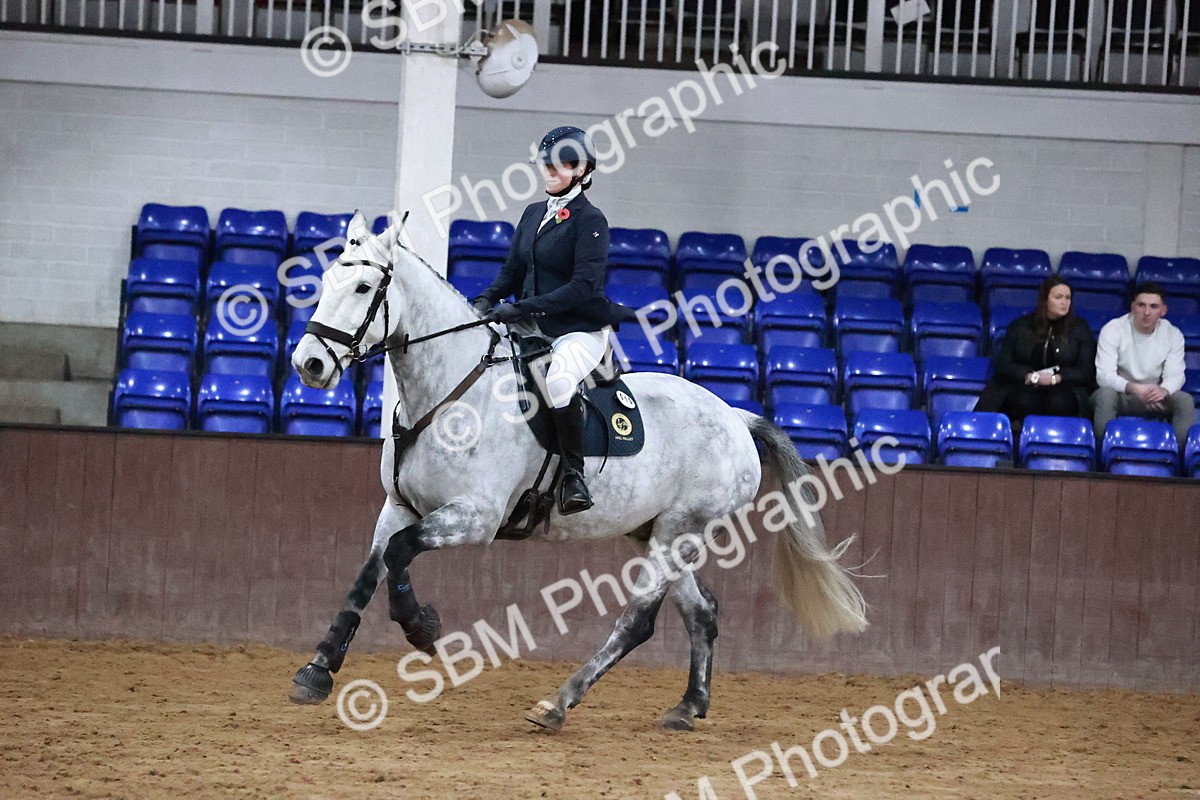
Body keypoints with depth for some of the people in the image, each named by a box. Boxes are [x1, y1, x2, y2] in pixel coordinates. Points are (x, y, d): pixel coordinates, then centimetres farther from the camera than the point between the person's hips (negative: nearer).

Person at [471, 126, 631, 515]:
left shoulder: (590, 220, -9)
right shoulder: (534, 214, 13)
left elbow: (584, 286, -19)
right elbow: (513, 271, 16)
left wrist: (522, 309, -24)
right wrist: (486, 300, -6)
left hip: (580, 329, -8)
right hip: (534, 328, 8)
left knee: (558, 381, -37)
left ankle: (574, 473, -21)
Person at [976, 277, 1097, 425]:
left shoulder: (1079, 328, 11)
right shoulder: (1021, 326, 14)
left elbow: (1087, 371, 4)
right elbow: (1002, 364, 6)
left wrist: (1056, 378, -14)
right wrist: (1030, 376, -13)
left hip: (1064, 387, 0)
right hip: (1024, 387, 1)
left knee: (1058, 402, -37)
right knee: (1024, 402, -36)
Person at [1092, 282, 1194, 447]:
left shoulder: (1173, 335, -3)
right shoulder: (1112, 330, -13)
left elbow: (1175, 376, -8)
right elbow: (1104, 375, -21)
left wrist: (1163, 390, -35)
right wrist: (1134, 388, -39)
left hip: (1153, 397, 3)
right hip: (1120, 393, -3)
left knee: (1186, 401, -24)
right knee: (1106, 394, -37)